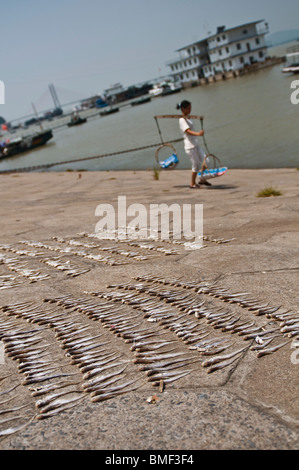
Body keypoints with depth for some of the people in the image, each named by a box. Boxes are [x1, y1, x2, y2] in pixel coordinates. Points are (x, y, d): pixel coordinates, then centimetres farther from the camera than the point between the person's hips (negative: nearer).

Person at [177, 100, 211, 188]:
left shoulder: (188, 118, 16)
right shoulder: (182, 120, -14)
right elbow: (188, 131, -29)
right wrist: (198, 134, -44)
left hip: (195, 144, 9)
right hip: (190, 146, -9)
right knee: (196, 164, -3)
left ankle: (202, 179, 21)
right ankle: (192, 183, 12)